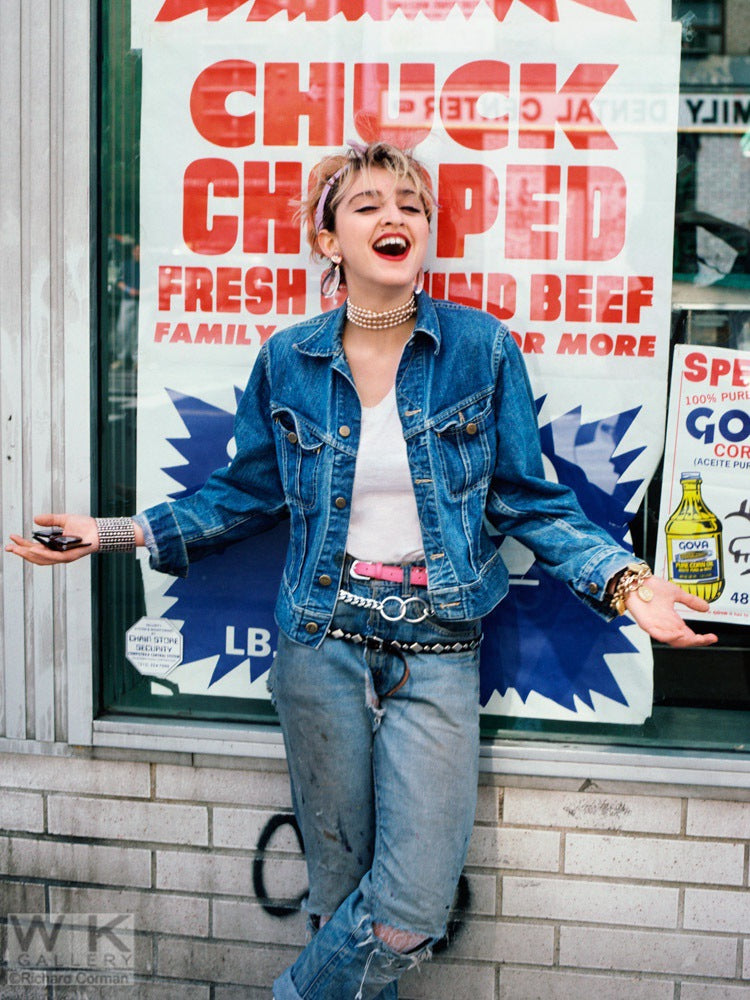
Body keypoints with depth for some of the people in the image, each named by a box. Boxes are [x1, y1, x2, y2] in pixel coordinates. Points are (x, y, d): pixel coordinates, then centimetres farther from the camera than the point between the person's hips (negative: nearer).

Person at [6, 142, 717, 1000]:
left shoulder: (484, 349, -2)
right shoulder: (287, 361, 2)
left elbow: (530, 503, 2)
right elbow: (245, 495, 12)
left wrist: (624, 581, -12)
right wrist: (115, 533, 6)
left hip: (437, 649, 0)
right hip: (322, 645, 1)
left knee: (413, 911, -4)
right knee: (341, 890, 10)